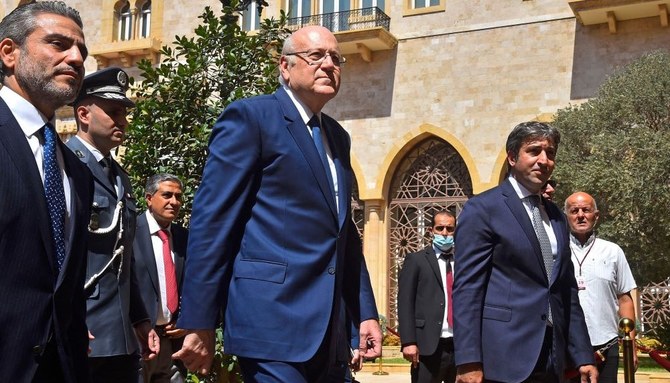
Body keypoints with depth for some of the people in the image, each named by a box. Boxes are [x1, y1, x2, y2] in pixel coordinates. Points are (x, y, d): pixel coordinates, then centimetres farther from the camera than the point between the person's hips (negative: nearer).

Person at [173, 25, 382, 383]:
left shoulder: (337, 136, 18)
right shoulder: (250, 116, -4)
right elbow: (211, 221, -10)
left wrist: (365, 312, 15)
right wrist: (199, 322, -13)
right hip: (273, 319, -7)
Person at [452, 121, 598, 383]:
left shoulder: (556, 216, 15)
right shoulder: (482, 209, -6)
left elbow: (568, 292, 17)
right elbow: (467, 288, -12)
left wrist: (583, 356, 12)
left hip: (551, 361, 7)